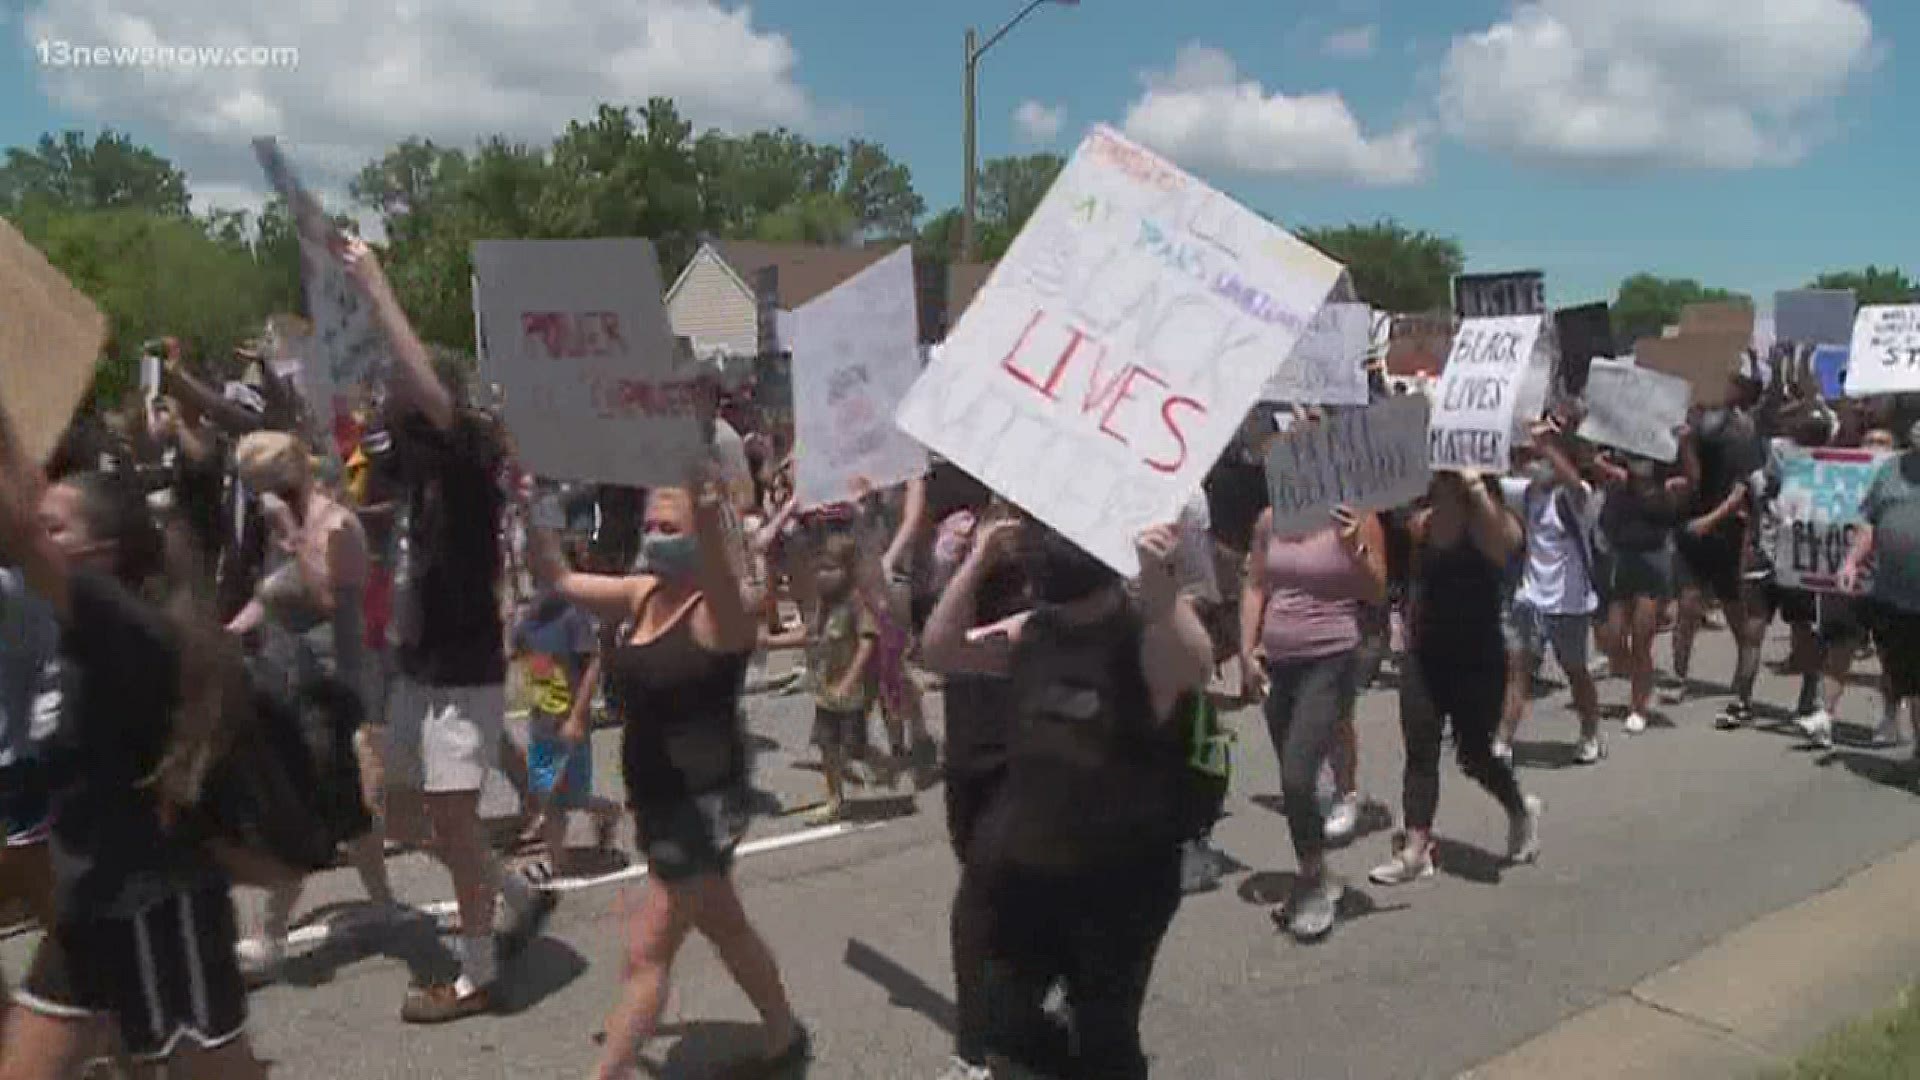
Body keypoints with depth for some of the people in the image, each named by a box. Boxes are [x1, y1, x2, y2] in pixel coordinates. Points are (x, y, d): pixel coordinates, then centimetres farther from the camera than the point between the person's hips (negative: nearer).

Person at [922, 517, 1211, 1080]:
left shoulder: (1148, 633, -16)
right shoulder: (1031, 631, 3)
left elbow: (1195, 671, -37)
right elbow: (941, 649, 1)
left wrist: (1159, 576, -47)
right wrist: (980, 559, -6)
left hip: (1120, 881, -6)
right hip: (1020, 871, 6)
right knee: (1006, 1030, 20)